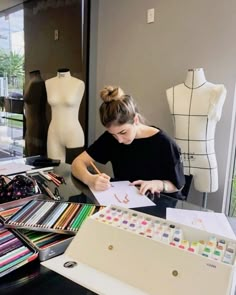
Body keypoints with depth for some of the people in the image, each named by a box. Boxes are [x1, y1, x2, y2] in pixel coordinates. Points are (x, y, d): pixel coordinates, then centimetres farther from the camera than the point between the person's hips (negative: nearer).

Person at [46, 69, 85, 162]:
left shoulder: (79, 84, -6)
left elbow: (75, 108, 2)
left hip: (74, 133, -3)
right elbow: (55, 107, 13)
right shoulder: (48, 83, 5)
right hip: (54, 134, 3)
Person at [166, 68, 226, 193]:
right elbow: (177, 117, 0)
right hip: (178, 158, 2)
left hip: (204, 159, -2)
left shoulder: (218, 91, -3)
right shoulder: (172, 92, 3)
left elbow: (213, 116, -12)